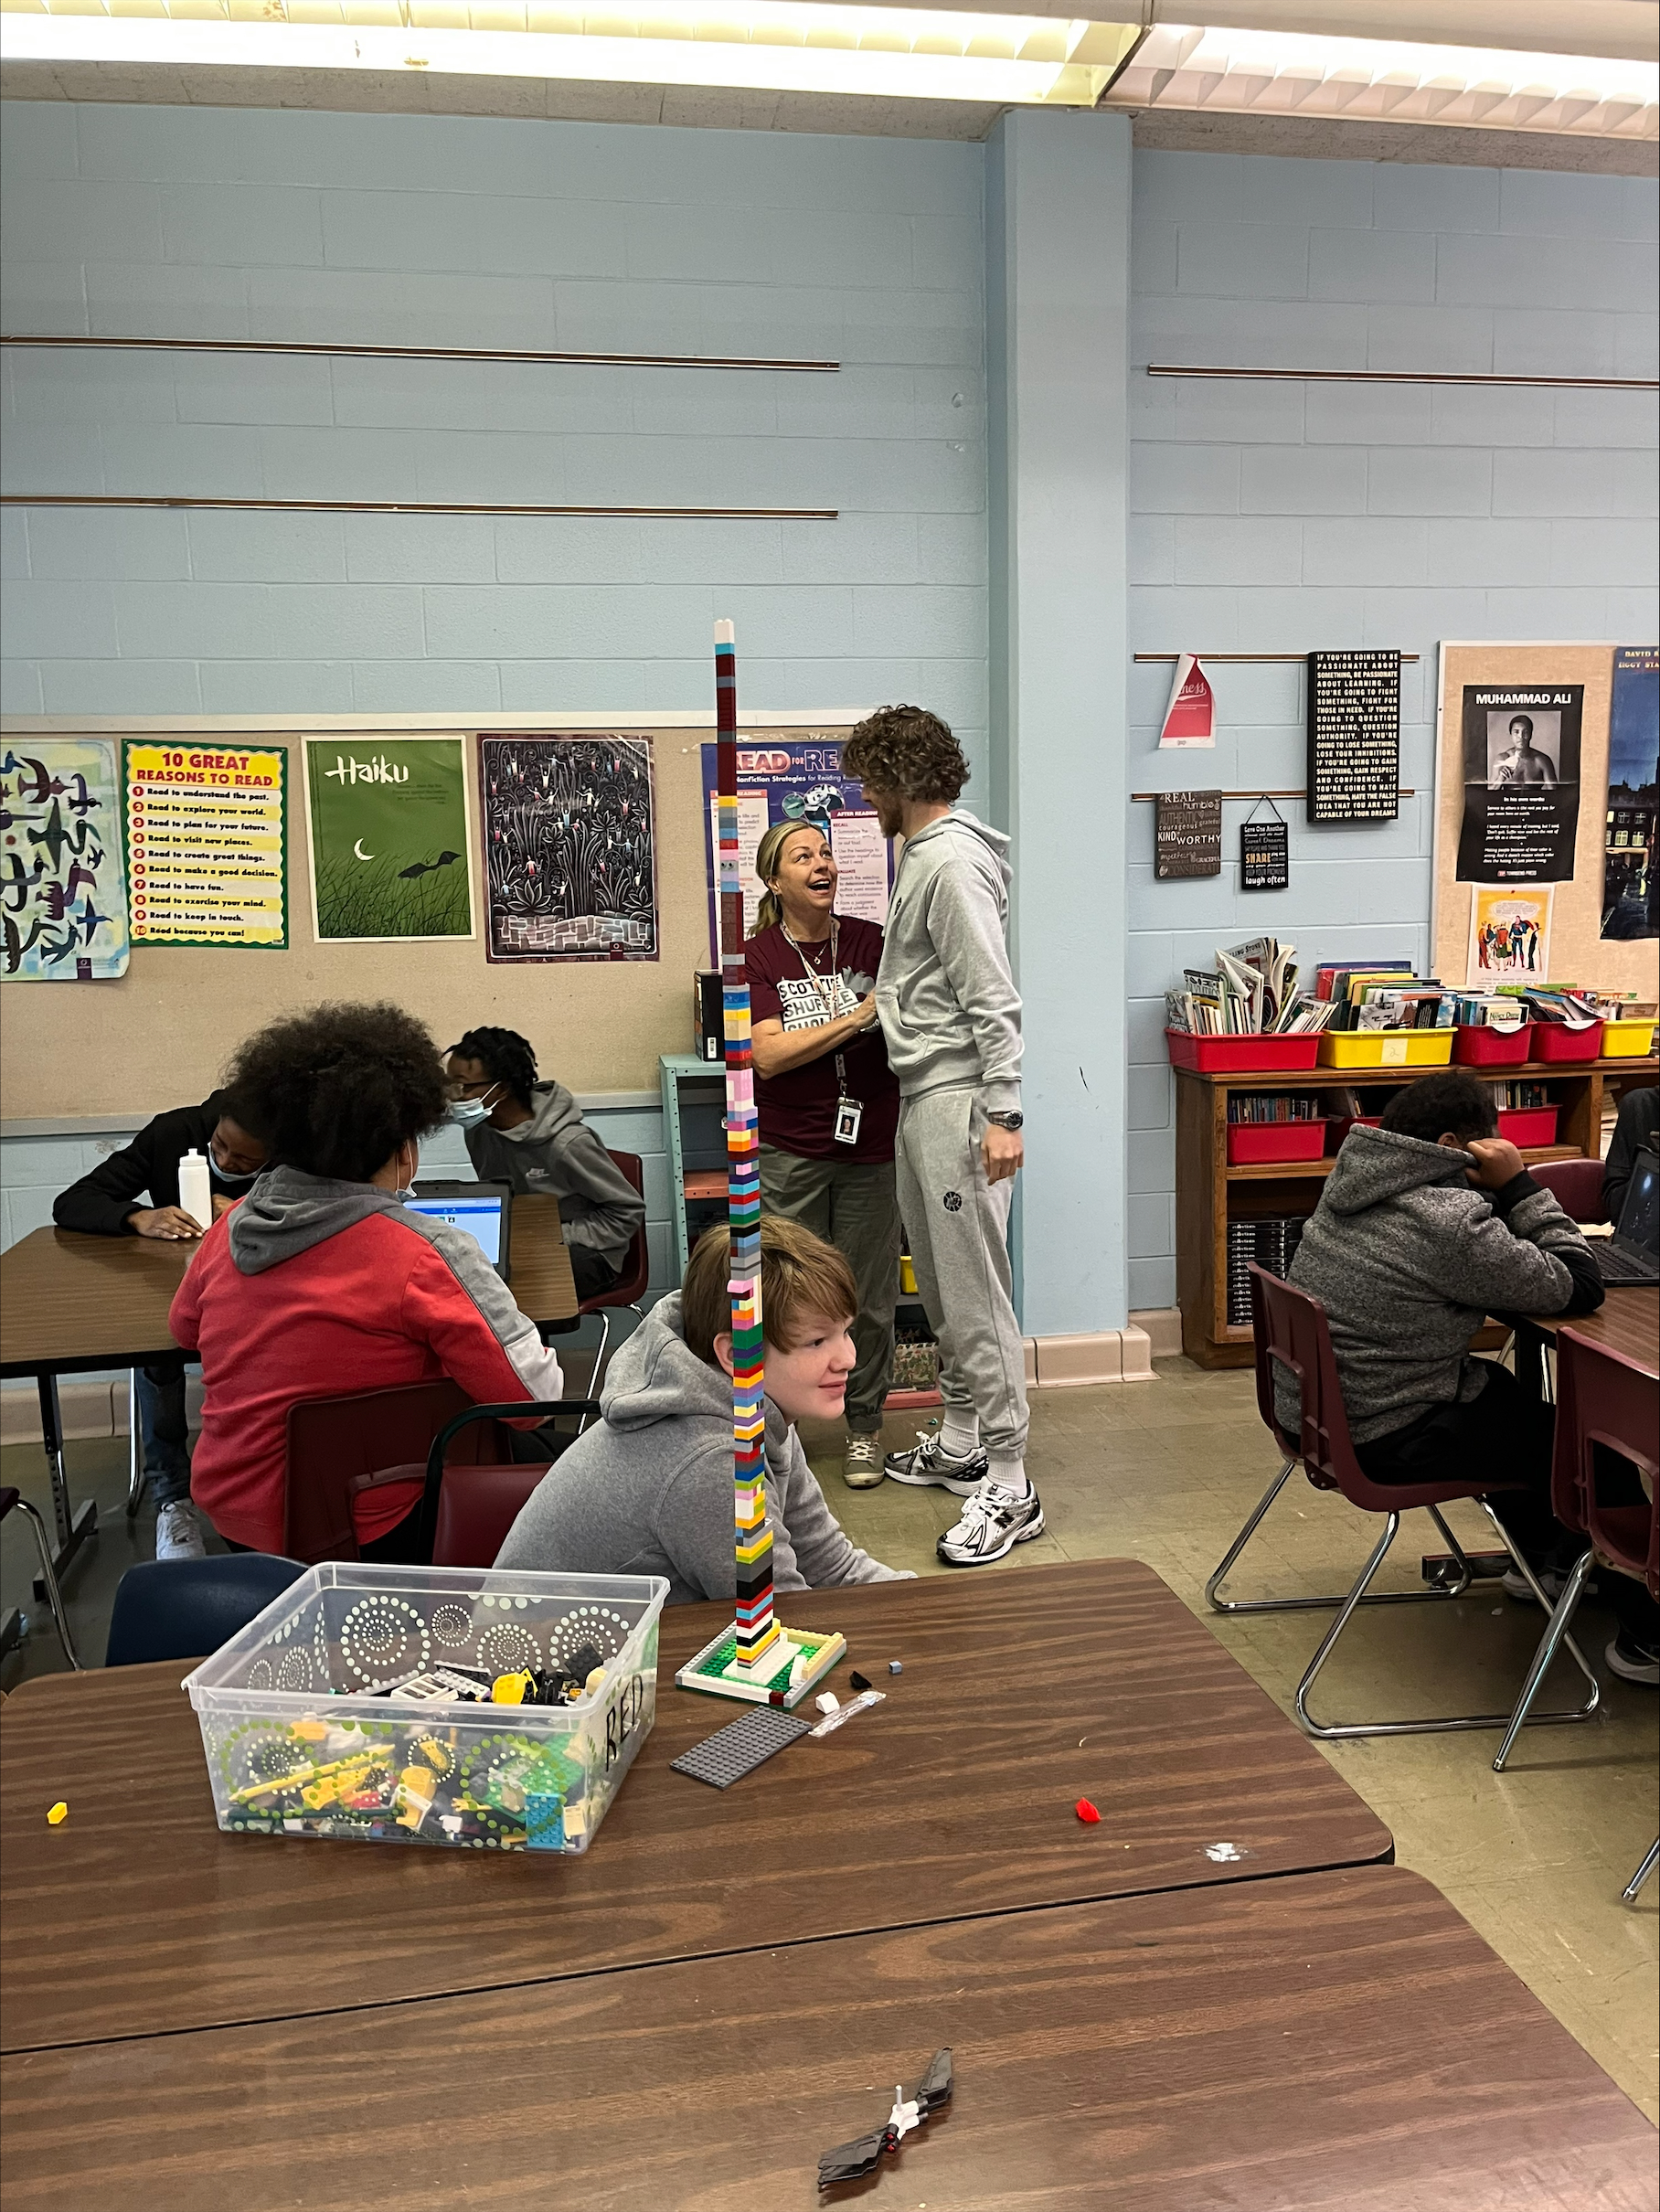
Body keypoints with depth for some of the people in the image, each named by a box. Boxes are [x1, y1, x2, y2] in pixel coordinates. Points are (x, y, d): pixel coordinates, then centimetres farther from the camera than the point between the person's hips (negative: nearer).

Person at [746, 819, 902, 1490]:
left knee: (870, 1298, 8)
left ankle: (864, 1426, 25)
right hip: (792, 1152, -2)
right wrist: (857, 1016, -17)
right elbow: (768, 1055, -13)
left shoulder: (870, 941, 4)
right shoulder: (758, 957, -2)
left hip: (871, 1145, 2)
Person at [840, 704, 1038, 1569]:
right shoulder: (923, 856, 17)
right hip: (921, 1093, 11)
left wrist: (1002, 1115, -24)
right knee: (938, 1280, 17)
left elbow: (992, 999, -20)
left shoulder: (955, 863, -14)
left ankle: (1008, 1488, -3)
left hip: (957, 1097, -11)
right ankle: (958, 1442, 30)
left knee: (975, 1292, -9)